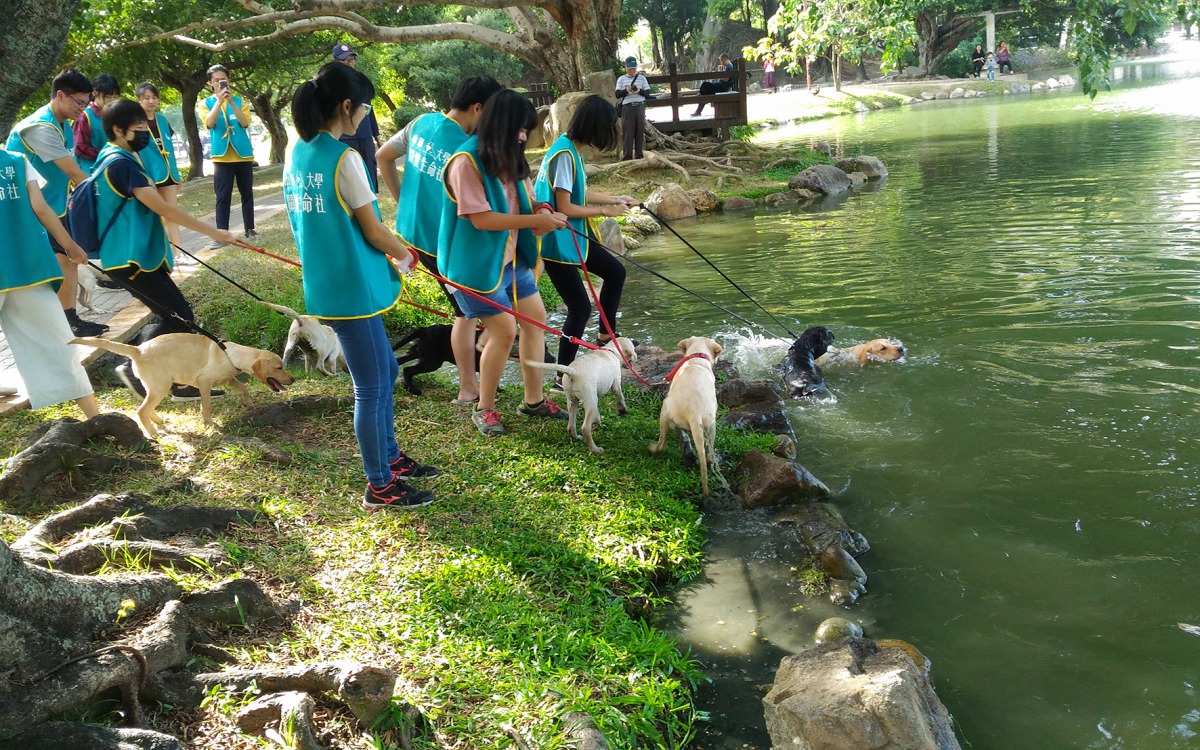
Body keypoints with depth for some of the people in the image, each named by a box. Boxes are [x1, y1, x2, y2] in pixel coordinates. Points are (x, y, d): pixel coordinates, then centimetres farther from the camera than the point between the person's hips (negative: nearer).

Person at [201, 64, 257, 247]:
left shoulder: (240, 101, 6)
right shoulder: (207, 103, 5)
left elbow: (245, 122, -9)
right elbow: (209, 123, -13)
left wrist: (231, 101, -17)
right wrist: (219, 100, -19)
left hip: (243, 155, 2)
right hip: (222, 156, -2)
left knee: (247, 194, 8)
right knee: (223, 197, -4)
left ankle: (249, 229, 17)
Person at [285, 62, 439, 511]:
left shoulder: (297, 155, 8)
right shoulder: (344, 158, -18)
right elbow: (373, 231, -14)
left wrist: (388, 254, 15)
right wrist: (404, 256, 7)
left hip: (324, 284, 9)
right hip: (352, 288, -9)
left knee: (384, 371, 23)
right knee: (372, 387, 4)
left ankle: (389, 457, 37)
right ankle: (380, 488, 16)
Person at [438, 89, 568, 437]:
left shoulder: (508, 158, 6)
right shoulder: (466, 162, -21)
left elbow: (525, 199, 14)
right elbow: (481, 218, -25)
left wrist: (543, 214, -10)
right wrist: (536, 221, -23)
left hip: (512, 257, 9)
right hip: (477, 262, -9)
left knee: (535, 319, 11)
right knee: (504, 330, -9)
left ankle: (534, 399, 24)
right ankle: (484, 409, 9)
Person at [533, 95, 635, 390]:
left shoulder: (571, 149, 7)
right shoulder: (564, 154, -23)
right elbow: (565, 207, -24)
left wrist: (616, 199, 26)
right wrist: (605, 211, -12)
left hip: (574, 236, 10)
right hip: (557, 242, -10)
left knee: (615, 272, 21)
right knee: (580, 308, -7)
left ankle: (606, 336, 36)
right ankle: (562, 378, 3)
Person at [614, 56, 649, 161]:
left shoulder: (642, 77, 9)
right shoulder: (621, 79, 7)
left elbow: (647, 92, 6)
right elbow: (617, 95, 1)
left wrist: (639, 91, -14)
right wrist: (626, 90, -17)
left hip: (640, 106, 1)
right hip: (627, 107, -1)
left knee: (640, 130, 2)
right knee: (627, 131, -4)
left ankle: (639, 154, 8)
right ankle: (627, 155, -3)